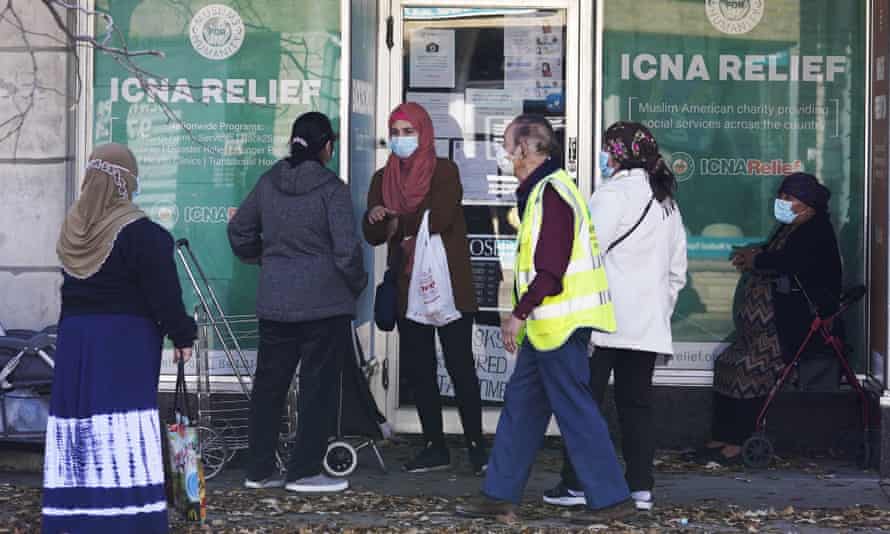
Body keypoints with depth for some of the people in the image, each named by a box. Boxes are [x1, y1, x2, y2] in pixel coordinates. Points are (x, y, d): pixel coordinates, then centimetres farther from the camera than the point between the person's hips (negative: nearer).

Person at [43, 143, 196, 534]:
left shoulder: (72, 229, 6)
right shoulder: (141, 234, -14)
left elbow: (74, 285, 12)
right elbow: (164, 294, -12)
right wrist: (182, 335, -1)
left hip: (74, 337, 6)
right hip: (125, 340, -6)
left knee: (77, 425, 9)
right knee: (122, 435, -6)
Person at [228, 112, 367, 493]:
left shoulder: (268, 183, 5)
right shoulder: (331, 189, -11)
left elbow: (239, 230, 13)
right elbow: (347, 249, -14)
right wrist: (357, 285, 4)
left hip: (274, 301, 5)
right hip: (324, 301, -5)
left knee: (269, 383, 11)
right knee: (318, 386, 2)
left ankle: (259, 469, 17)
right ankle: (304, 472, 4)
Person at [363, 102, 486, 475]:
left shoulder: (444, 172, -4)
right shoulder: (383, 179, 11)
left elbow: (438, 218, -19)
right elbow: (373, 235, 6)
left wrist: (398, 223, -5)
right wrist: (374, 218, -17)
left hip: (449, 283, -5)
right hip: (408, 286, 6)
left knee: (459, 365, -5)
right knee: (416, 367, 7)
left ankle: (475, 444, 1)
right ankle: (435, 447, 15)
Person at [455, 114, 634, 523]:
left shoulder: (552, 191, -16)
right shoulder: (537, 191, 18)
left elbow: (551, 269, -22)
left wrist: (520, 313, -18)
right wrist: (521, 316, 19)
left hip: (560, 322, -11)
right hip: (545, 324, 11)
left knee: (575, 410, -6)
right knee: (520, 405, 12)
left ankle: (610, 499, 0)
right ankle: (500, 497, 18)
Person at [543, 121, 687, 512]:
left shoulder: (613, 194, -10)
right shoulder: (667, 201, 16)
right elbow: (677, 269, 19)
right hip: (649, 325, 7)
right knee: (636, 403, 9)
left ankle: (576, 484, 1)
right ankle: (641, 487, 7)